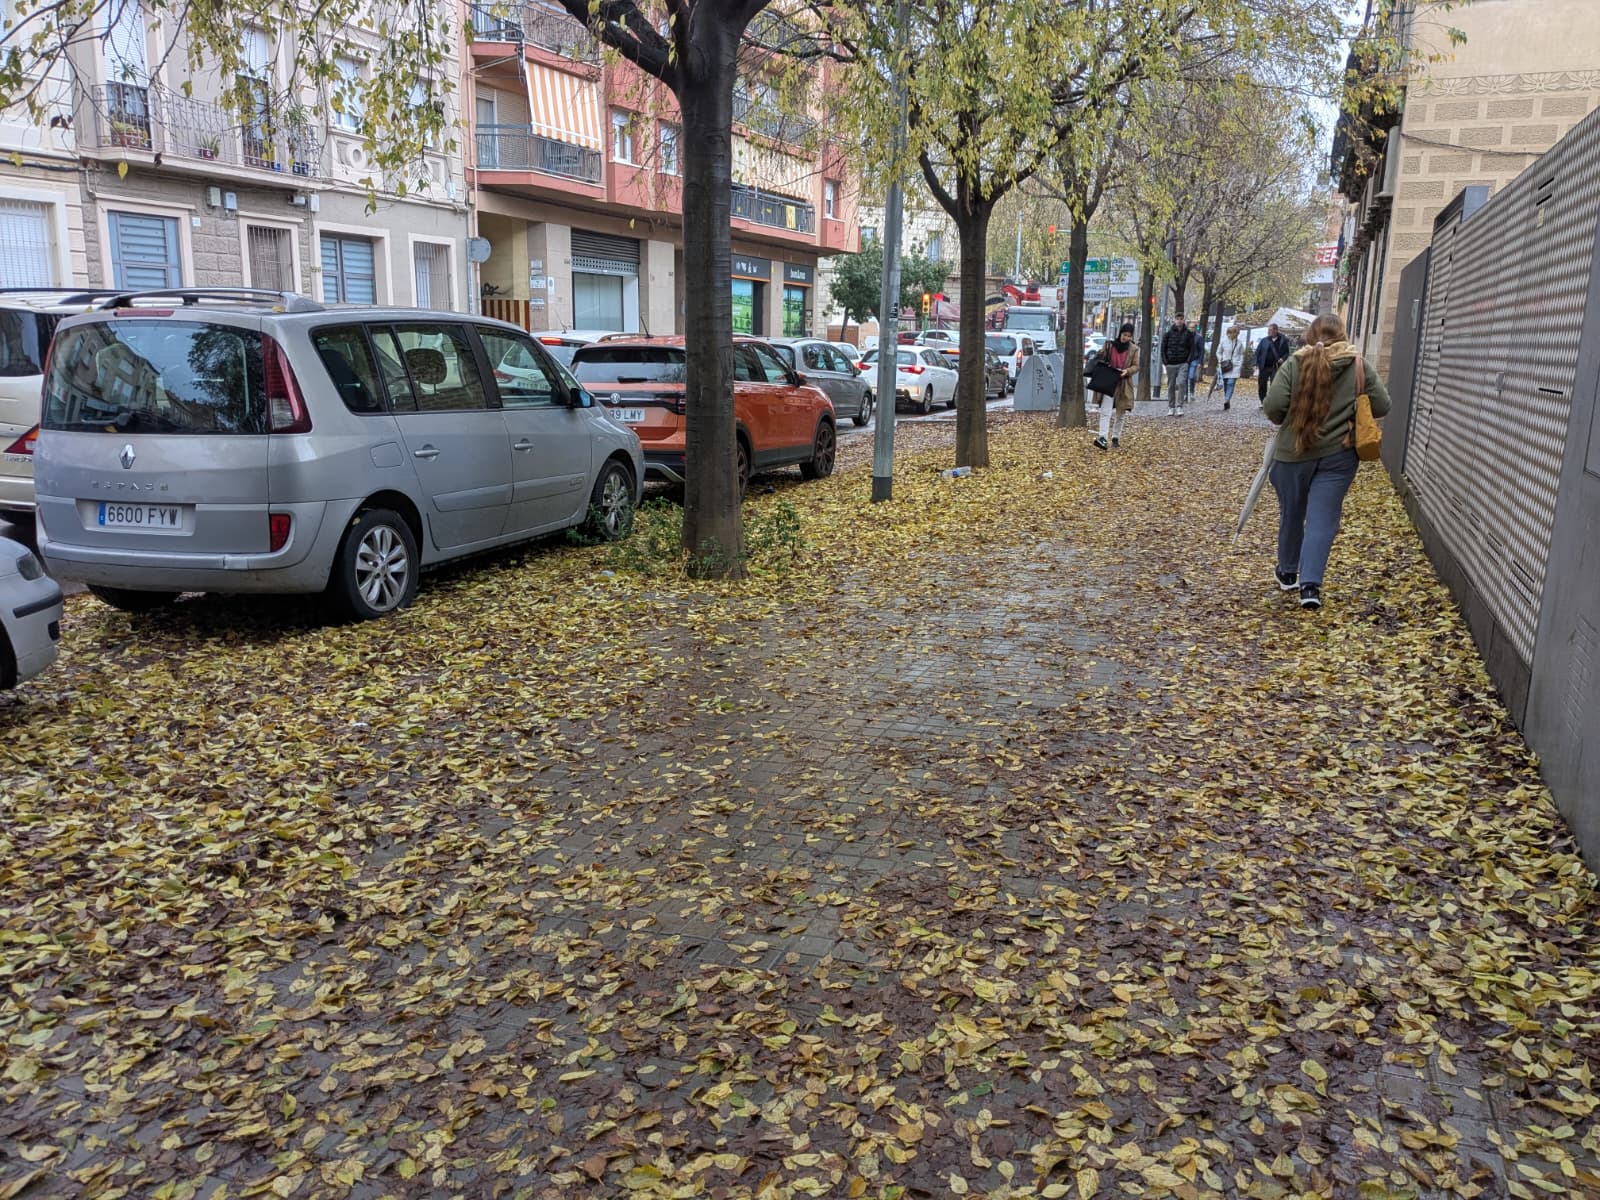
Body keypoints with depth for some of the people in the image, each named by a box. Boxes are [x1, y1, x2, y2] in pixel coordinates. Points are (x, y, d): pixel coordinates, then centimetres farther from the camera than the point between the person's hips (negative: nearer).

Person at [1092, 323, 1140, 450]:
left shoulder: (1134, 349, 3)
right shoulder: (1109, 345, 2)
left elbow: (1136, 366, 2)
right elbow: (1098, 358, 11)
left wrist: (1127, 371, -18)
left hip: (1124, 385, 2)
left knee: (1121, 413, 8)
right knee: (1106, 411, -12)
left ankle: (1116, 437, 20)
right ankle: (1102, 437, -20)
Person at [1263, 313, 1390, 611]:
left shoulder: (1295, 363, -6)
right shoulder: (1358, 365, -1)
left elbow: (1273, 405, -14)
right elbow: (1381, 405, -1)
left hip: (1294, 452, 0)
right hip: (1338, 454, 0)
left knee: (1291, 514, 17)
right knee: (1323, 520, 1)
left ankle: (1288, 572, 34)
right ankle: (1310, 584, -11)